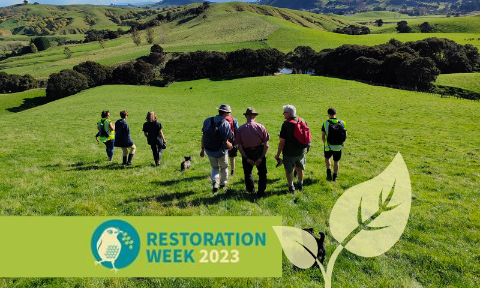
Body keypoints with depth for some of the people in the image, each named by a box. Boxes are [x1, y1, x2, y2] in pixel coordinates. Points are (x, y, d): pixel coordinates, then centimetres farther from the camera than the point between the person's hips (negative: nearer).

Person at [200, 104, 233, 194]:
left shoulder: (207, 121, -5)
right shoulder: (225, 124, -19)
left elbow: (203, 136, 1)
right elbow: (226, 143, -21)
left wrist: (203, 149, 11)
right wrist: (230, 146, 2)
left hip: (209, 151, 4)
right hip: (221, 152, -4)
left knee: (214, 168, 25)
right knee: (224, 168, 24)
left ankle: (215, 184, 5)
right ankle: (223, 184, 38)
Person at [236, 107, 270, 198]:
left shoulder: (240, 129, -12)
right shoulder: (260, 127, -12)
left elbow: (239, 147, -12)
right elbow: (266, 145, -13)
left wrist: (246, 158, -6)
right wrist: (261, 157, -7)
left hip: (247, 153, 0)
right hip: (259, 152, 0)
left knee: (247, 172, 24)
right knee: (262, 173, 17)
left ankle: (251, 190, 37)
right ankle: (261, 193, 15)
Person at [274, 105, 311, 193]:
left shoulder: (286, 124, -21)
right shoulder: (303, 121, -3)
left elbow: (282, 141, -21)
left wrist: (278, 154, -13)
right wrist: (308, 146, 23)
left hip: (289, 153, -6)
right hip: (301, 151, 6)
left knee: (289, 170, 12)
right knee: (300, 168, 25)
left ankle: (291, 188, 20)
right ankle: (300, 185, 42)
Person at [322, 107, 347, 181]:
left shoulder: (326, 123, -10)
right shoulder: (342, 123, -3)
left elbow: (323, 137, -5)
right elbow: (345, 136, 1)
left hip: (328, 146, -1)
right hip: (338, 146, 1)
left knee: (327, 158, 25)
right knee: (336, 161, 18)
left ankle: (329, 172, 12)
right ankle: (334, 177, 22)